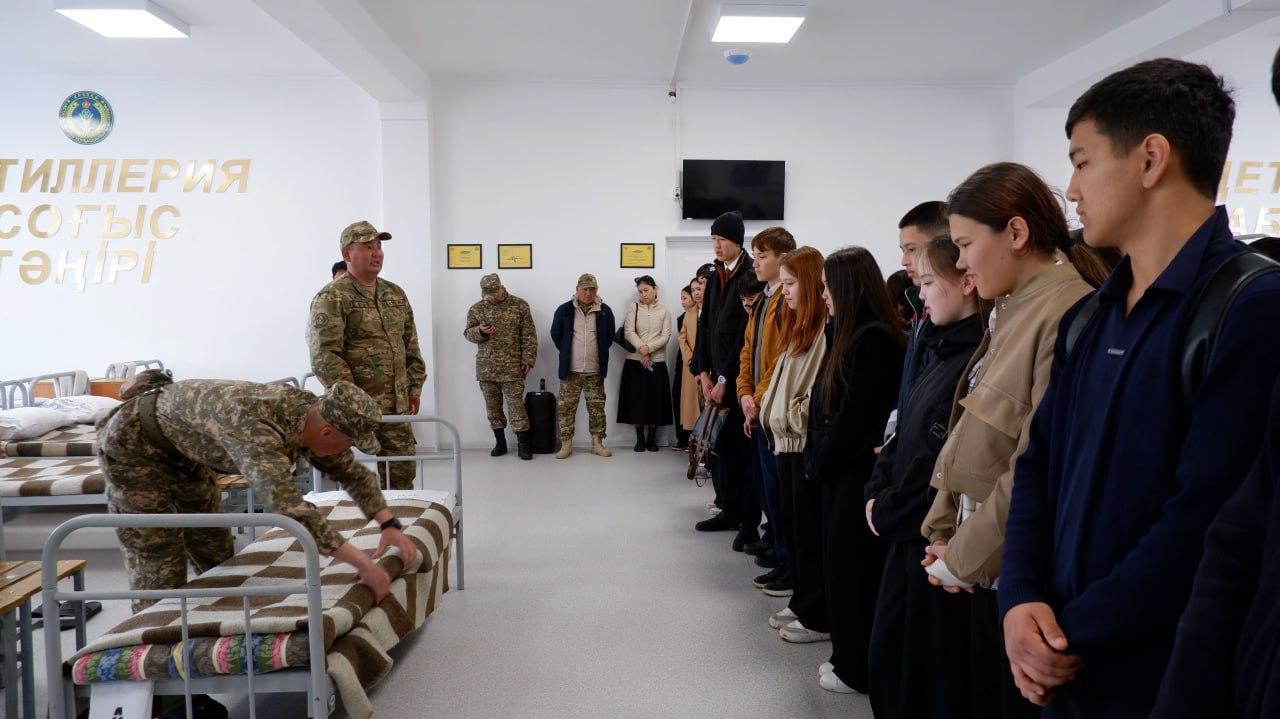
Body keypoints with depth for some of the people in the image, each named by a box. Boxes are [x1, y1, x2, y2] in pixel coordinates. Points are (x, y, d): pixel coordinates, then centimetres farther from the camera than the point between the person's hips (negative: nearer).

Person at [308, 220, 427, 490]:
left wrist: (415, 386, 12)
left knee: (403, 473, 9)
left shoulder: (396, 294, 14)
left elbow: (411, 345, 19)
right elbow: (324, 357, -16)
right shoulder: (331, 298, -9)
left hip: (398, 406, 6)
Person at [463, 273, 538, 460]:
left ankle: (524, 446, 1)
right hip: (486, 367, 3)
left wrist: (528, 359, -7)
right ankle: (500, 443, 21)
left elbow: (529, 336, 0)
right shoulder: (476, 309, 7)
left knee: (516, 406, -5)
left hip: (512, 367, -3)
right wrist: (480, 331, -11)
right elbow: (468, 333, 11)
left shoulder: (519, 305, 0)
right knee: (492, 407, 8)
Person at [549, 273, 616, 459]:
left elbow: (610, 335, 12)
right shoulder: (564, 310, -2)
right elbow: (555, 334, 8)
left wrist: (600, 352, 10)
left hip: (595, 371, 1)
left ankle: (597, 443, 18)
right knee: (567, 407, 2)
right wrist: (567, 353, 8)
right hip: (570, 370, -1)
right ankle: (566, 444, 11)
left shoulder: (604, 311, 0)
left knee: (597, 407, 7)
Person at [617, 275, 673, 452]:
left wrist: (649, 348, -17)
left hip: (657, 362, 0)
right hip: (635, 361, 0)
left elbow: (666, 336, -4)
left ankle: (651, 438, 11)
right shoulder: (633, 308, 5)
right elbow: (628, 332, -6)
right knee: (637, 398, 0)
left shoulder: (664, 311, 5)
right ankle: (640, 438, 10)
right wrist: (641, 349, -20)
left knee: (655, 399, 1)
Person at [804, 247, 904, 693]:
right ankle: (849, 657, 28)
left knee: (851, 568, 2)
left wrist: (817, 461, -9)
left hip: (856, 472, -9)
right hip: (840, 469, 9)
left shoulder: (872, 339, -18)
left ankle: (857, 670, 17)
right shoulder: (849, 334, 11)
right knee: (841, 564, 15)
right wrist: (817, 459, 7)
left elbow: (852, 413, -19)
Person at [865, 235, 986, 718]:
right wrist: (877, 492, 3)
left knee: (931, 673, 6)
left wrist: (888, 511, -13)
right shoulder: (943, 350, 12)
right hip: (908, 529, 9)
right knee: (887, 654, 19)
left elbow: (944, 458, -23)